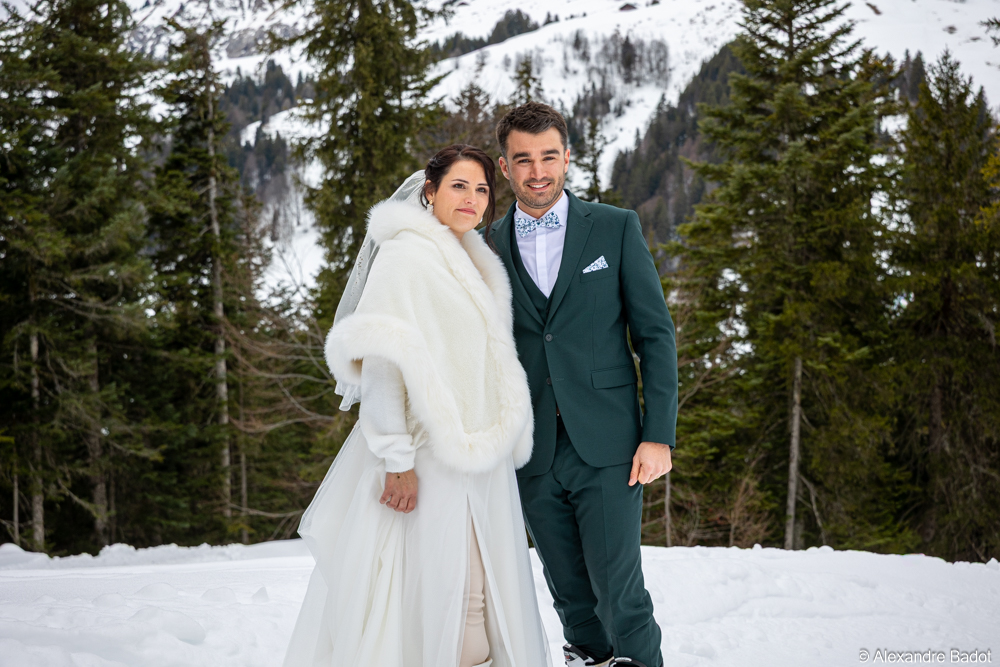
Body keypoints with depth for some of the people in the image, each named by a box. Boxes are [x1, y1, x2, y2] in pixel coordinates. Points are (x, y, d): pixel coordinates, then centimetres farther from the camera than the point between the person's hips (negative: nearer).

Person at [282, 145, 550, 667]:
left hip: (478, 459, 8)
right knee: (425, 585, -8)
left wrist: (502, 441, 17)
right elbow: (382, 360, -16)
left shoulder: (474, 264, 17)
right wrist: (397, 458, -21)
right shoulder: (405, 254, -10)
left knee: (477, 590, 7)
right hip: (427, 459, -8)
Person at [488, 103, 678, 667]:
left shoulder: (616, 229, 3)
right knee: (571, 595, 9)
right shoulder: (489, 247, 8)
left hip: (607, 448, -2)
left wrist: (659, 435, -6)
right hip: (533, 453, 2)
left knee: (619, 592, -8)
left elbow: (656, 334, 1)